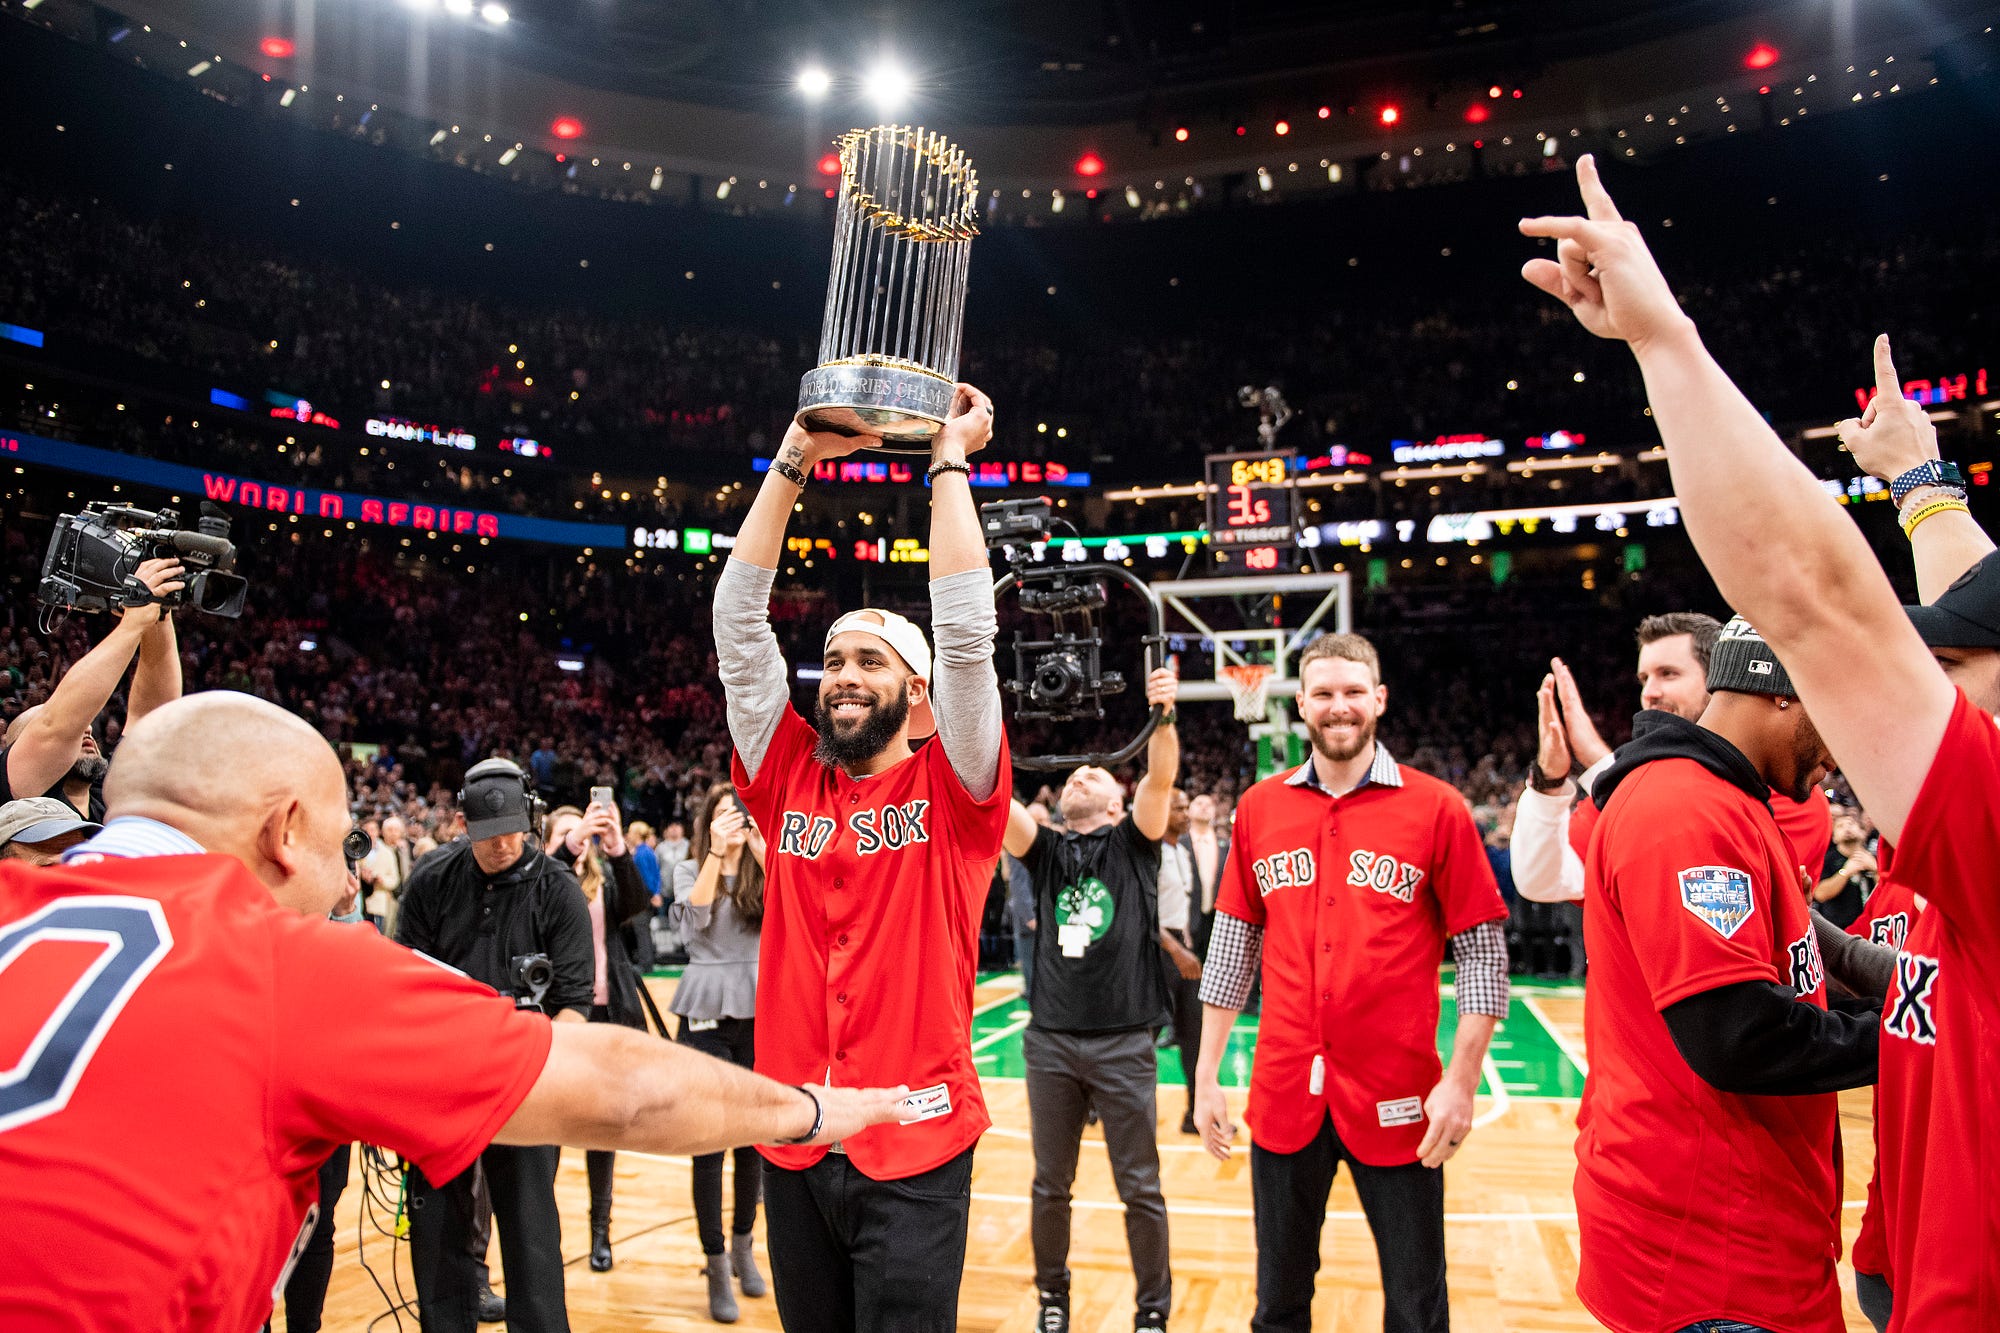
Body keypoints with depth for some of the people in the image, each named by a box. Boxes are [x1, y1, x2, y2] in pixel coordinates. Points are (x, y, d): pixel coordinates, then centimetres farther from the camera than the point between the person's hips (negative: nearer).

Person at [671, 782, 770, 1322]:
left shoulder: (764, 869, 4)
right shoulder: (690, 869, 1)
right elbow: (695, 916, -17)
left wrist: (760, 848, -20)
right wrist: (716, 853, -22)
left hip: (760, 1012, 2)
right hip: (707, 1014, -2)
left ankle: (743, 1247, 28)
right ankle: (716, 1266, 9)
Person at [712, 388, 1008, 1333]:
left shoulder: (952, 789, -3)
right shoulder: (788, 779, 4)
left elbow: (966, 631, -14)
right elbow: (738, 620, 0)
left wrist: (949, 461, -7)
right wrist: (792, 461, -1)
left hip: (915, 1149, -3)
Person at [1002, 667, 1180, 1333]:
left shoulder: (1133, 842, 2)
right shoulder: (1044, 850, 7)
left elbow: (1160, 780, -16)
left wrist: (1162, 717, -35)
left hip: (1123, 1045, -2)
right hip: (1050, 1042, 2)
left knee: (1140, 1189, 7)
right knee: (1050, 1185, 14)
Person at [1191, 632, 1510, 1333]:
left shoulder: (1437, 809, -5)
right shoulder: (1259, 807, 4)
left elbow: (1482, 953, -3)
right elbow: (1233, 946, 8)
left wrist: (1461, 1082, -10)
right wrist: (1206, 1076, 7)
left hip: (1396, 1101, -2)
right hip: (1284, 1094, 3)